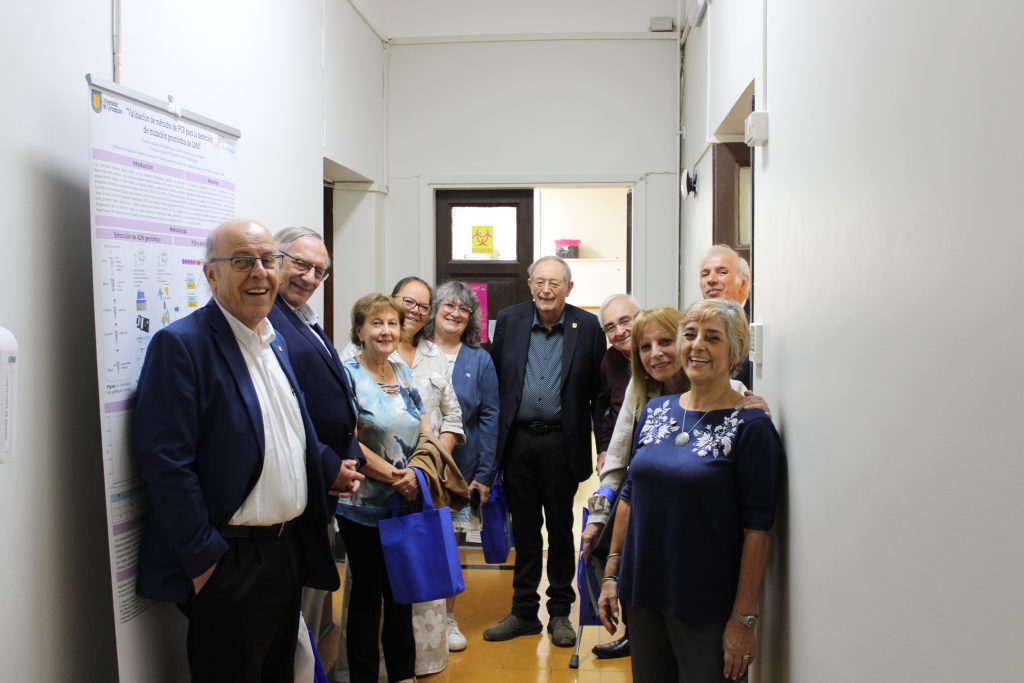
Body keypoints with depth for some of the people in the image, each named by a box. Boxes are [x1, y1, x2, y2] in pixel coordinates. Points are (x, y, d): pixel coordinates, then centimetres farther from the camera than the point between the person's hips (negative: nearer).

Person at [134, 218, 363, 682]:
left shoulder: (276, 341, 10)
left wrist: (329, 469, 8)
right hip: (230, 560, -8)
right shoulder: (181, 344, -15)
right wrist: (204, 560, -19)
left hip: (289, 550, 8)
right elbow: (167, 465, -19)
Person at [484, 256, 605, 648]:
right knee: (524, 528, 13)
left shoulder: (587, 327, -3)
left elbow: (599, 390, -1)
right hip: (517, 442, 2)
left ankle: (560, 612, 25)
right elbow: (496, 381, 4)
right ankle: (524, 612, 25)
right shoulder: (509, 320, 2)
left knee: (560, 529, 11)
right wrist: (492, 439, 2)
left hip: (561, 444, -2)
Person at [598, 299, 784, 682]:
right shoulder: (655, 411, 5)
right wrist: (611, 575, 10)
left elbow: (757, 530, -12)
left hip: (708, 607, -5)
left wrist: (743, 618, -14)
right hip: (643, 593, 5)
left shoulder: (750, 427, -11)